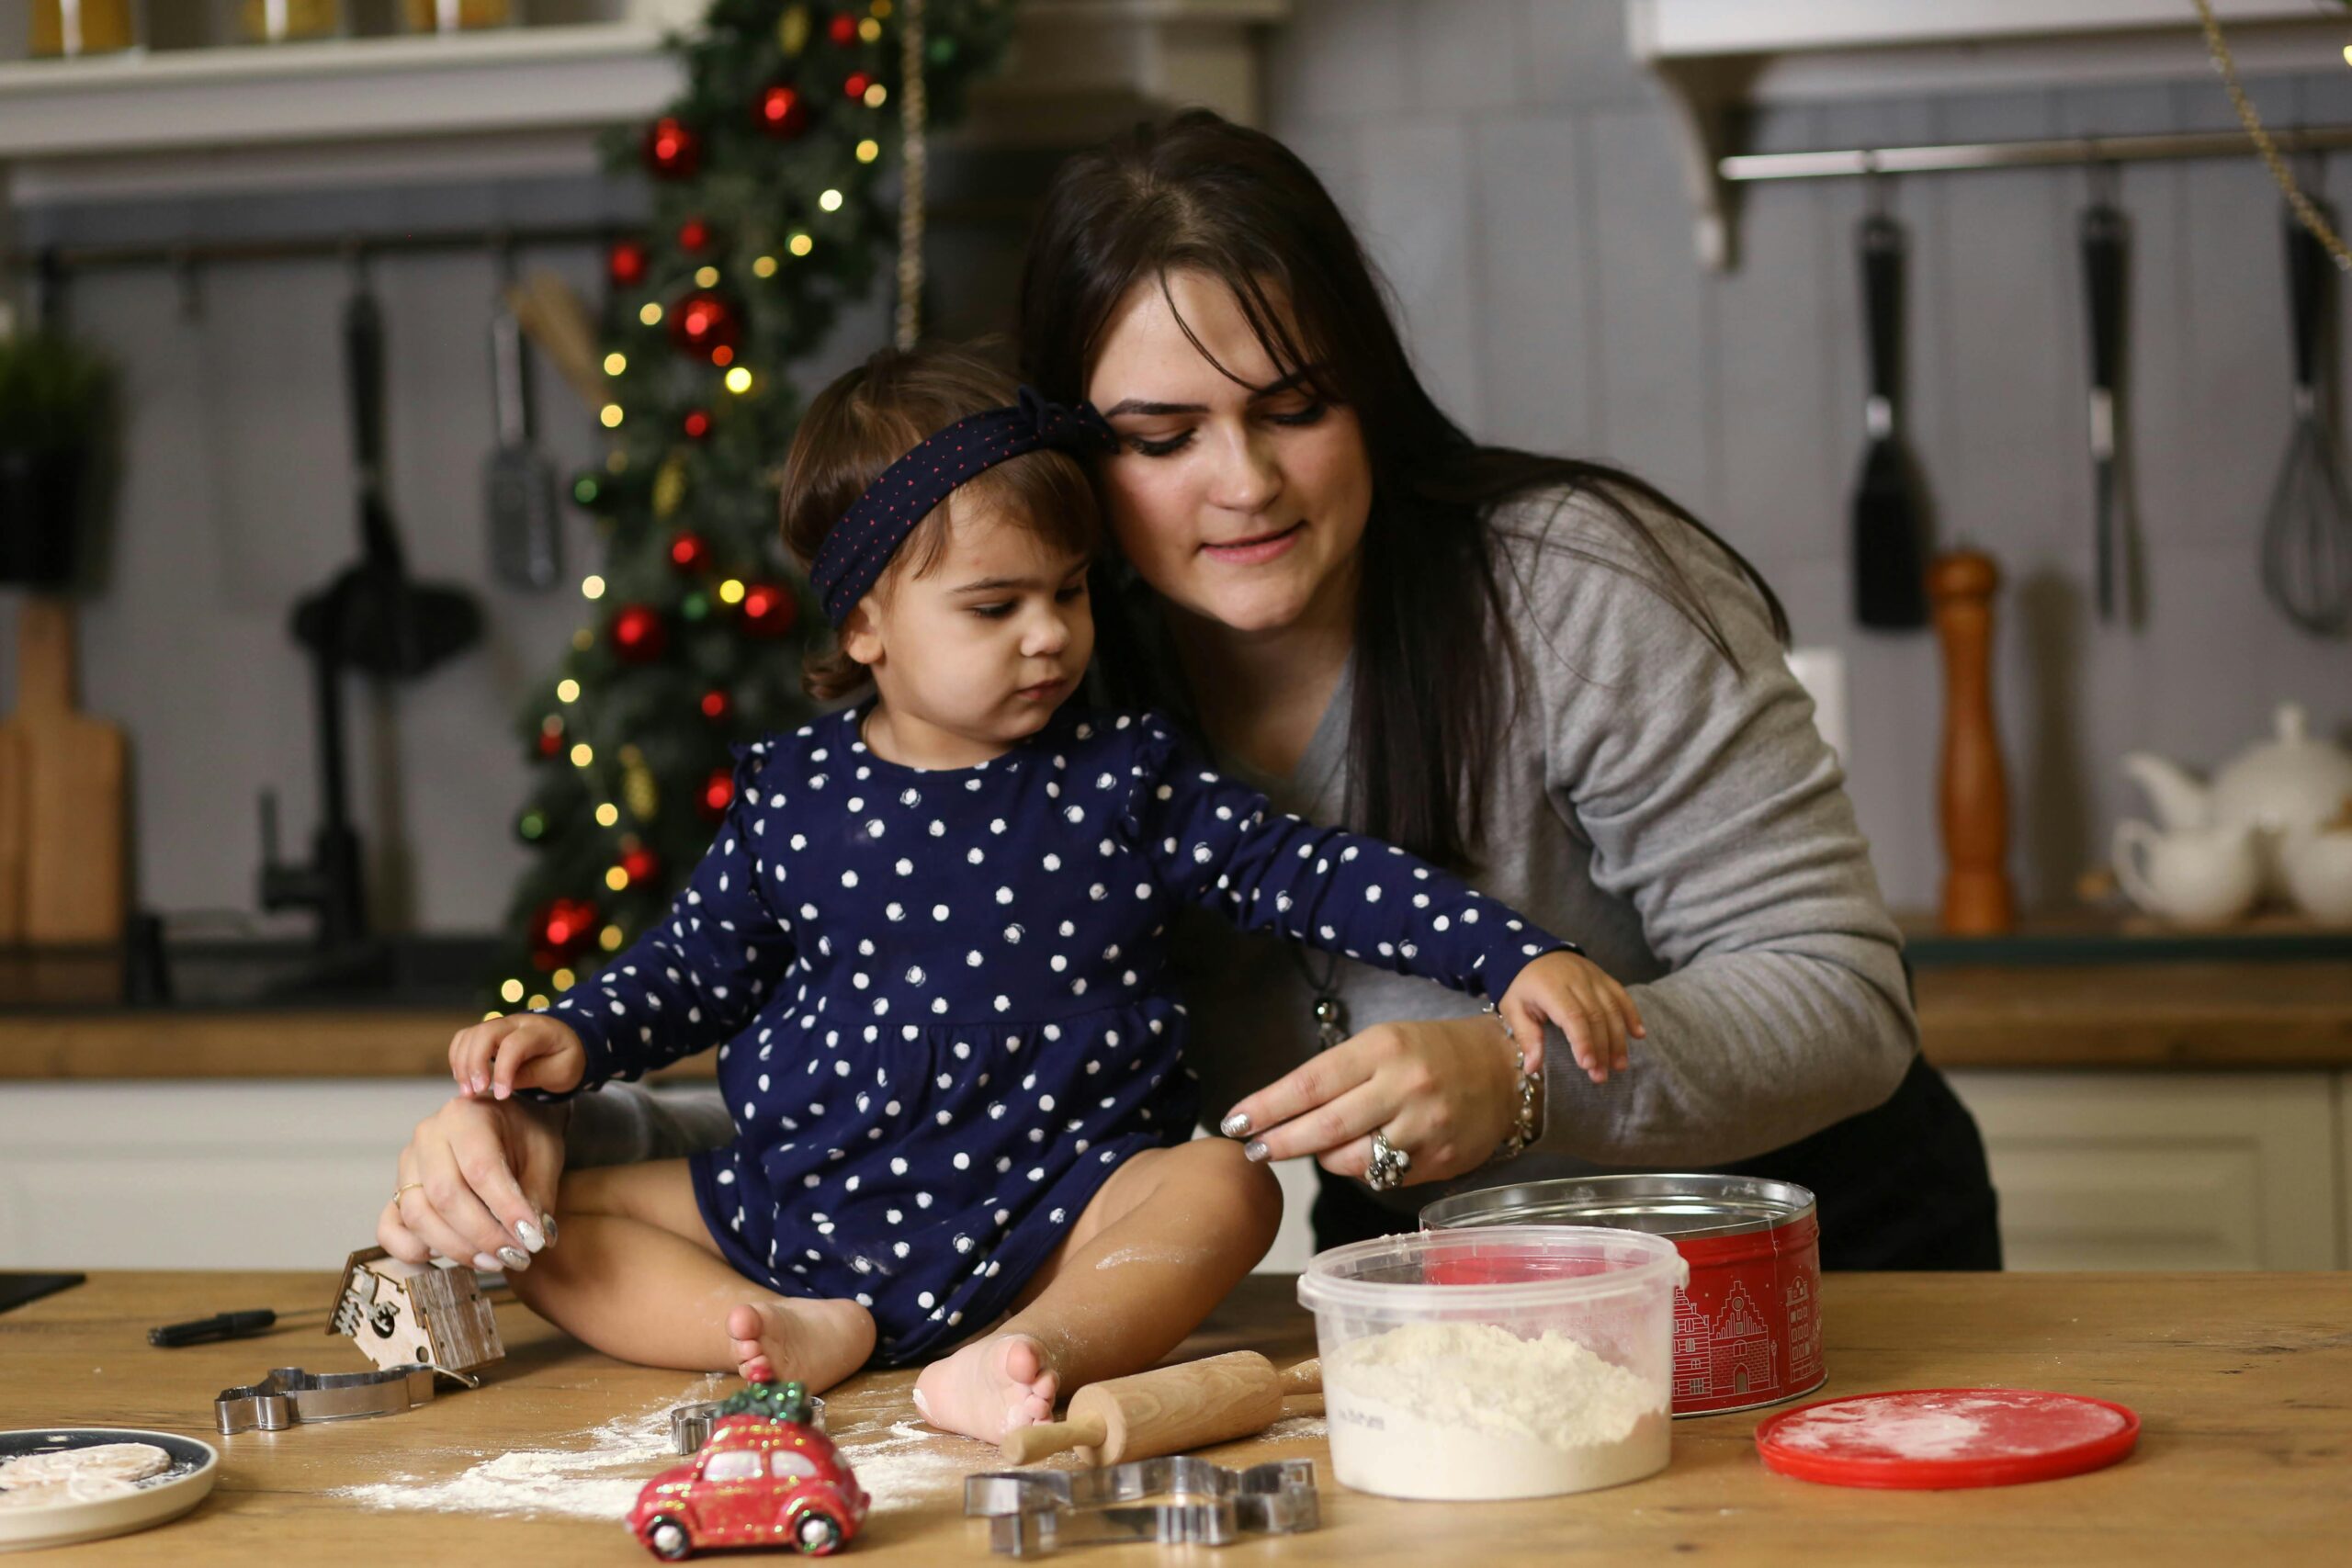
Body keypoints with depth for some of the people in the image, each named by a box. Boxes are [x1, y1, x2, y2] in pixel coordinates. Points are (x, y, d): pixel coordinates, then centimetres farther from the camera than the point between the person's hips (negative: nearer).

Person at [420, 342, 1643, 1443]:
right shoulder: (791, 796, 3)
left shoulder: (1125, 779, 1)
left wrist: (1517, 956, -10)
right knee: (545, 1217, -11)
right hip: (802, 1202, 2)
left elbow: (1315, 875, 0)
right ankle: (801, 1334, -29)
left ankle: (1040, 1350, -49)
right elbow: (696, 967, 15)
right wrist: (572, 1037, -2)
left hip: (1051, 1209, -2)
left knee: (1223, 1186, -30)